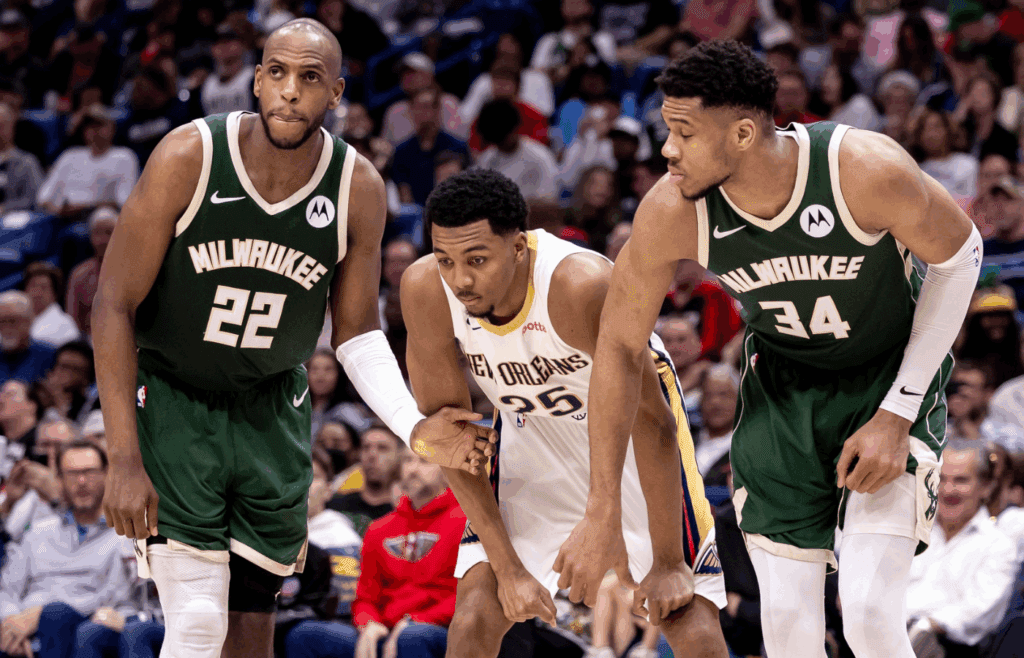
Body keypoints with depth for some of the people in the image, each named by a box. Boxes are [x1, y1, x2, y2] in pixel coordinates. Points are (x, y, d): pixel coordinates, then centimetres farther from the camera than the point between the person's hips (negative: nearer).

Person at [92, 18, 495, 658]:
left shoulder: (360, 189, -11)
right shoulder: (189, 156, -20)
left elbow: (357, 332, 2)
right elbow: (116, 304, -15)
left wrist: (414, 426, -17)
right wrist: (125, 460, -20)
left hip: (273, 407, 4)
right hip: (172, 396, -3)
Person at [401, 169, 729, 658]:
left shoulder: (581, 284, -37)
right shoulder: (425, 289, -26)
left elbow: (652, 421, -28)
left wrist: (667, 562, -22)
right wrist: (507, 567, -18)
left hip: (628, 430, -3)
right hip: (531, 431, 3)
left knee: (688, 616, -9)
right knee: (475, 614, -12)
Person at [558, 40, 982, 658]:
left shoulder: (870, 170, -33)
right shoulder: (671, 213, -24)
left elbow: (958, 254, -12)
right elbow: (620, 347, -8)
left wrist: (897, 415, -16)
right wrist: (603, 515, -6)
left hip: (891, 379, -3)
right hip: (783, 386, 3)